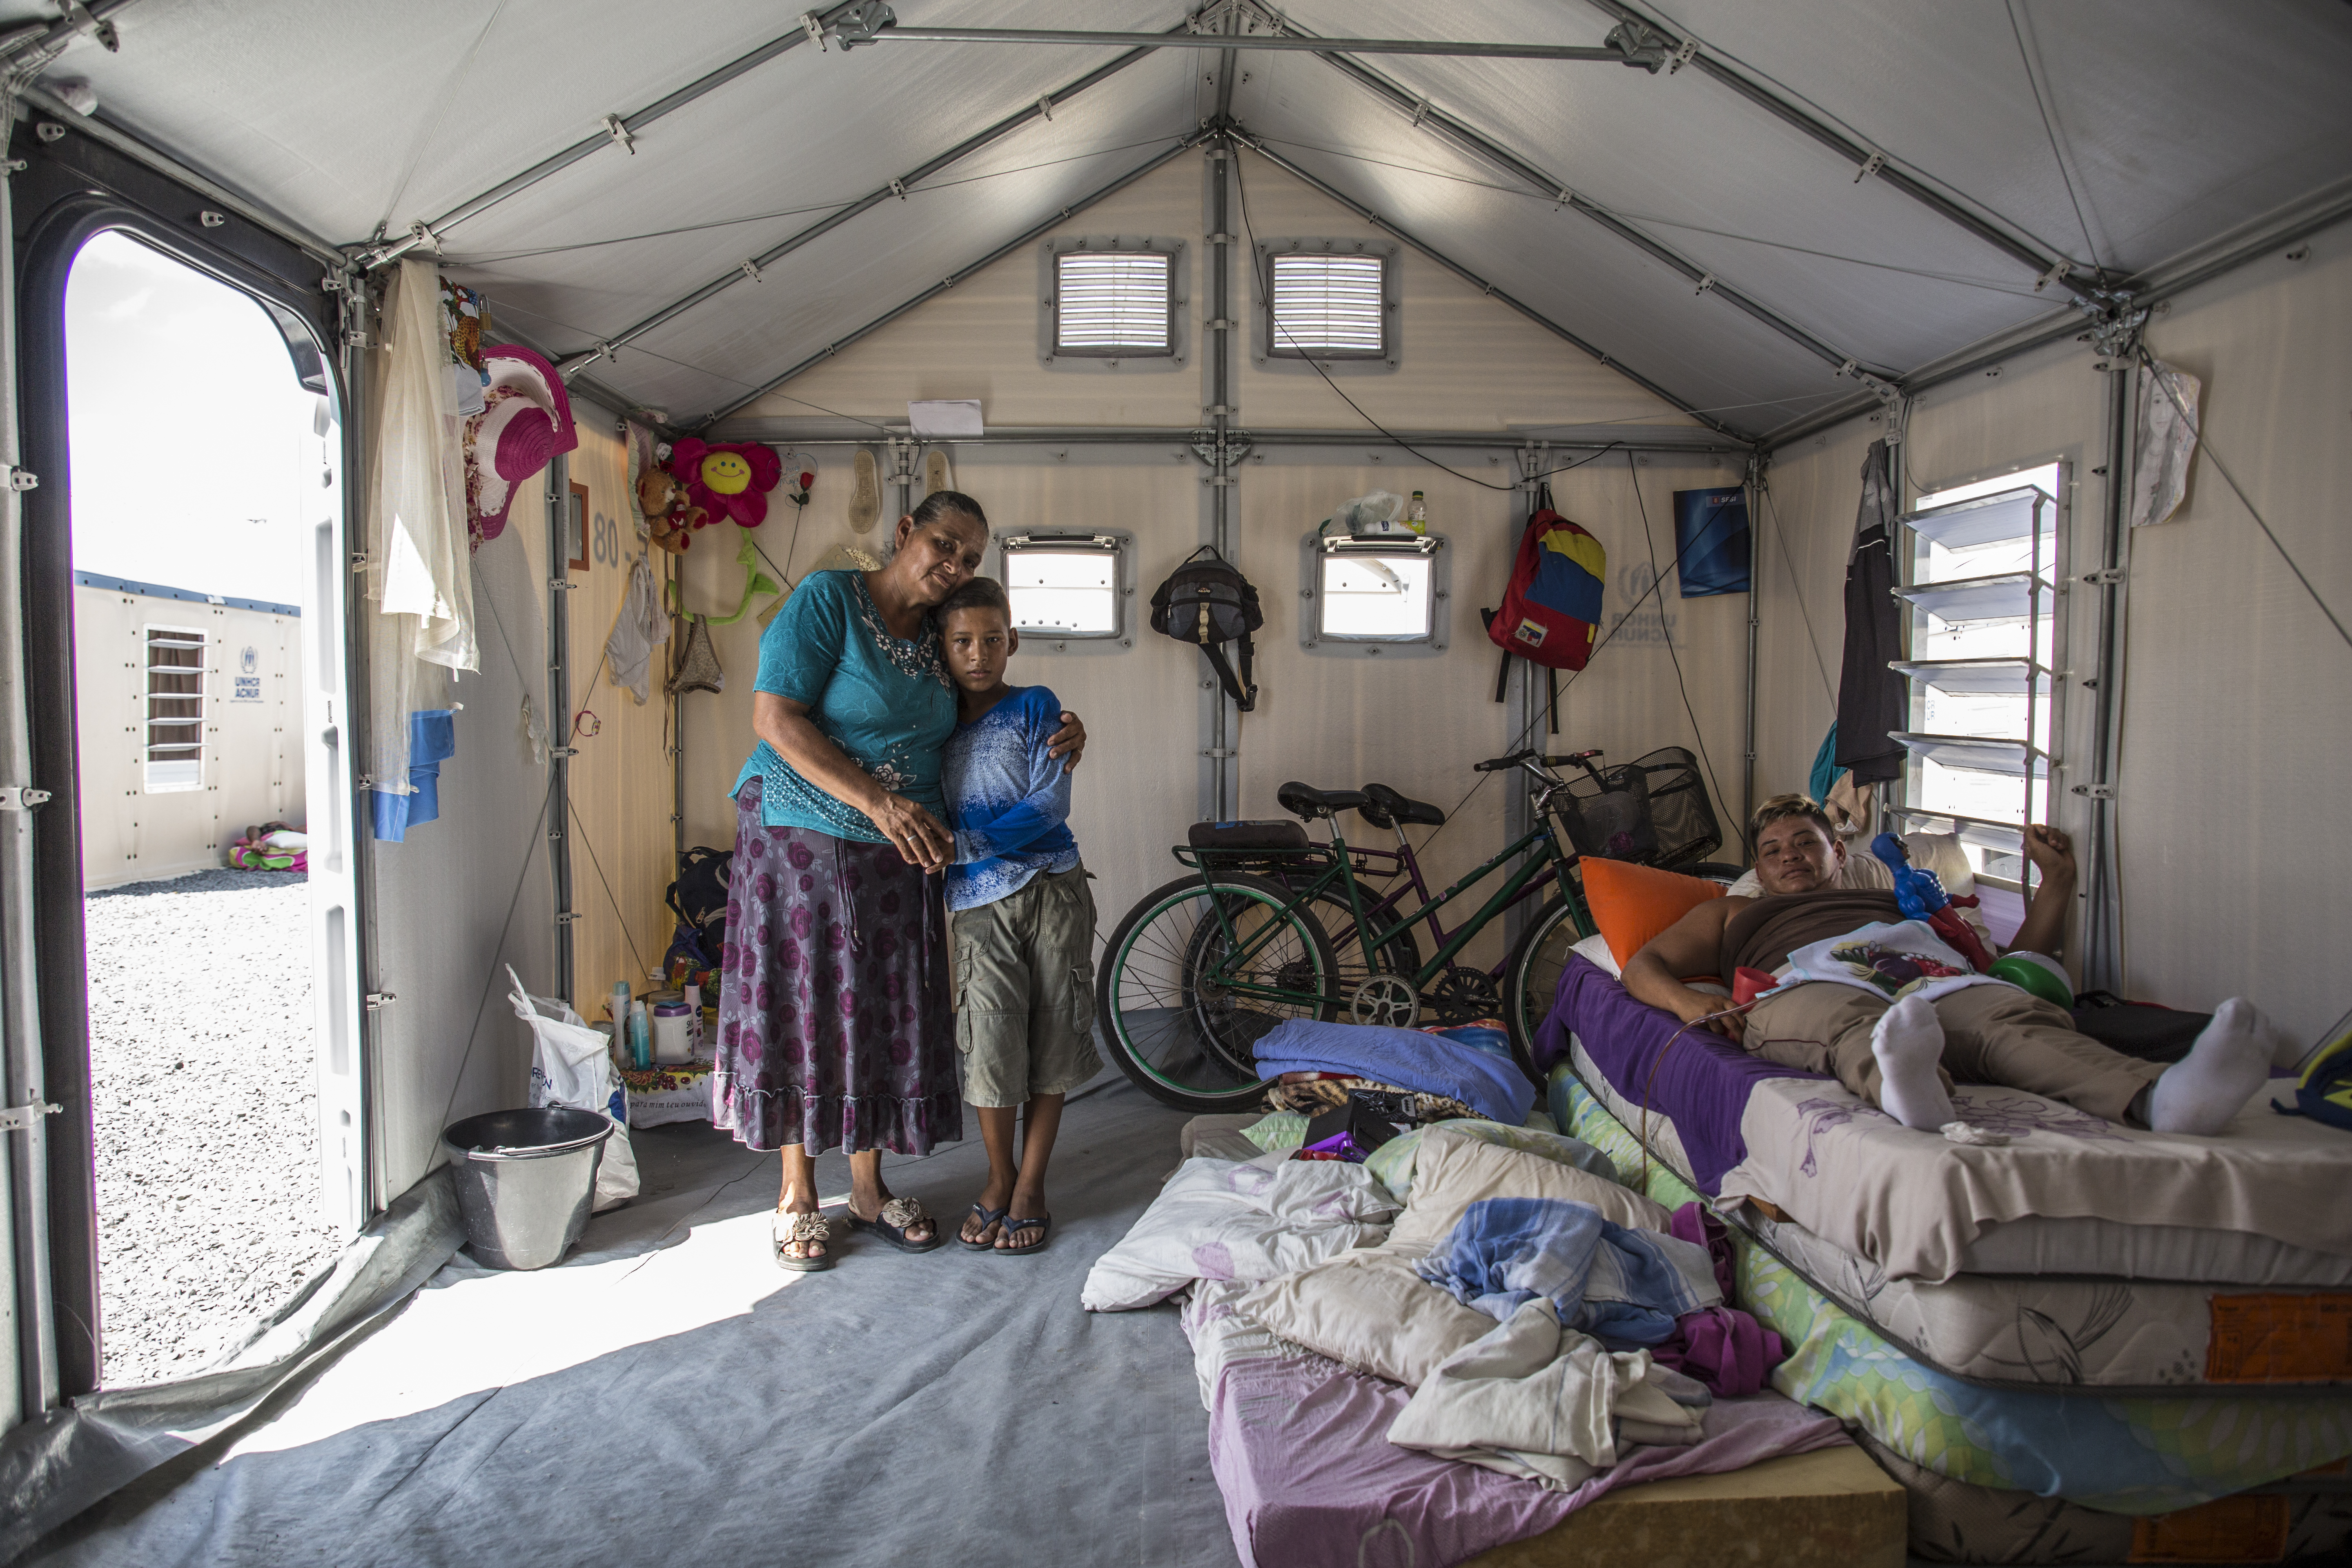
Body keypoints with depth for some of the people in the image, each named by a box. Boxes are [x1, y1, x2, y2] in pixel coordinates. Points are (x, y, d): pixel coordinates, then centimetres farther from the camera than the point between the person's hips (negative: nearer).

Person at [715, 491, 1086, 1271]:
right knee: (801, 1009, 4)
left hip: (898, 856, 6)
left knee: (884, 1014, 9)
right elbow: (775, 718, -21)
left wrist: (1058, 740, -2)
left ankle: (869, 1189, 26)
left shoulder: (937, 639, 7)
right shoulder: (826, 600, -12)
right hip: (802, 843, -5)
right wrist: (878, 802, -29)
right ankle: (797, 1195, 21)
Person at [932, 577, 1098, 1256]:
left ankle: (1030, 1186, 19)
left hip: (1053, 889, -1)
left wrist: (965, 845, -14)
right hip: (979, 904, 1)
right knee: (992, 1041, -9)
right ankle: (998, 1177, 14)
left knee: (1050, 1046, 3)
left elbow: (1049, 805, -7)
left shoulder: (1036, 707, 3)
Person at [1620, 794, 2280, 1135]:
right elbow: (1643, 965, 25)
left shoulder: (1899, 903, 44)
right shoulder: (1732, 914, 39)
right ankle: (1906, 1089, -75)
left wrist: (2056, 882, 26)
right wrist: (1689, 1002, 1)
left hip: (1935, 985, 3)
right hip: (1813, 986, -3)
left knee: (2017, 1015, -33)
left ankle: (2159, 1098, -61)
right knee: (1857, 1028, -41)